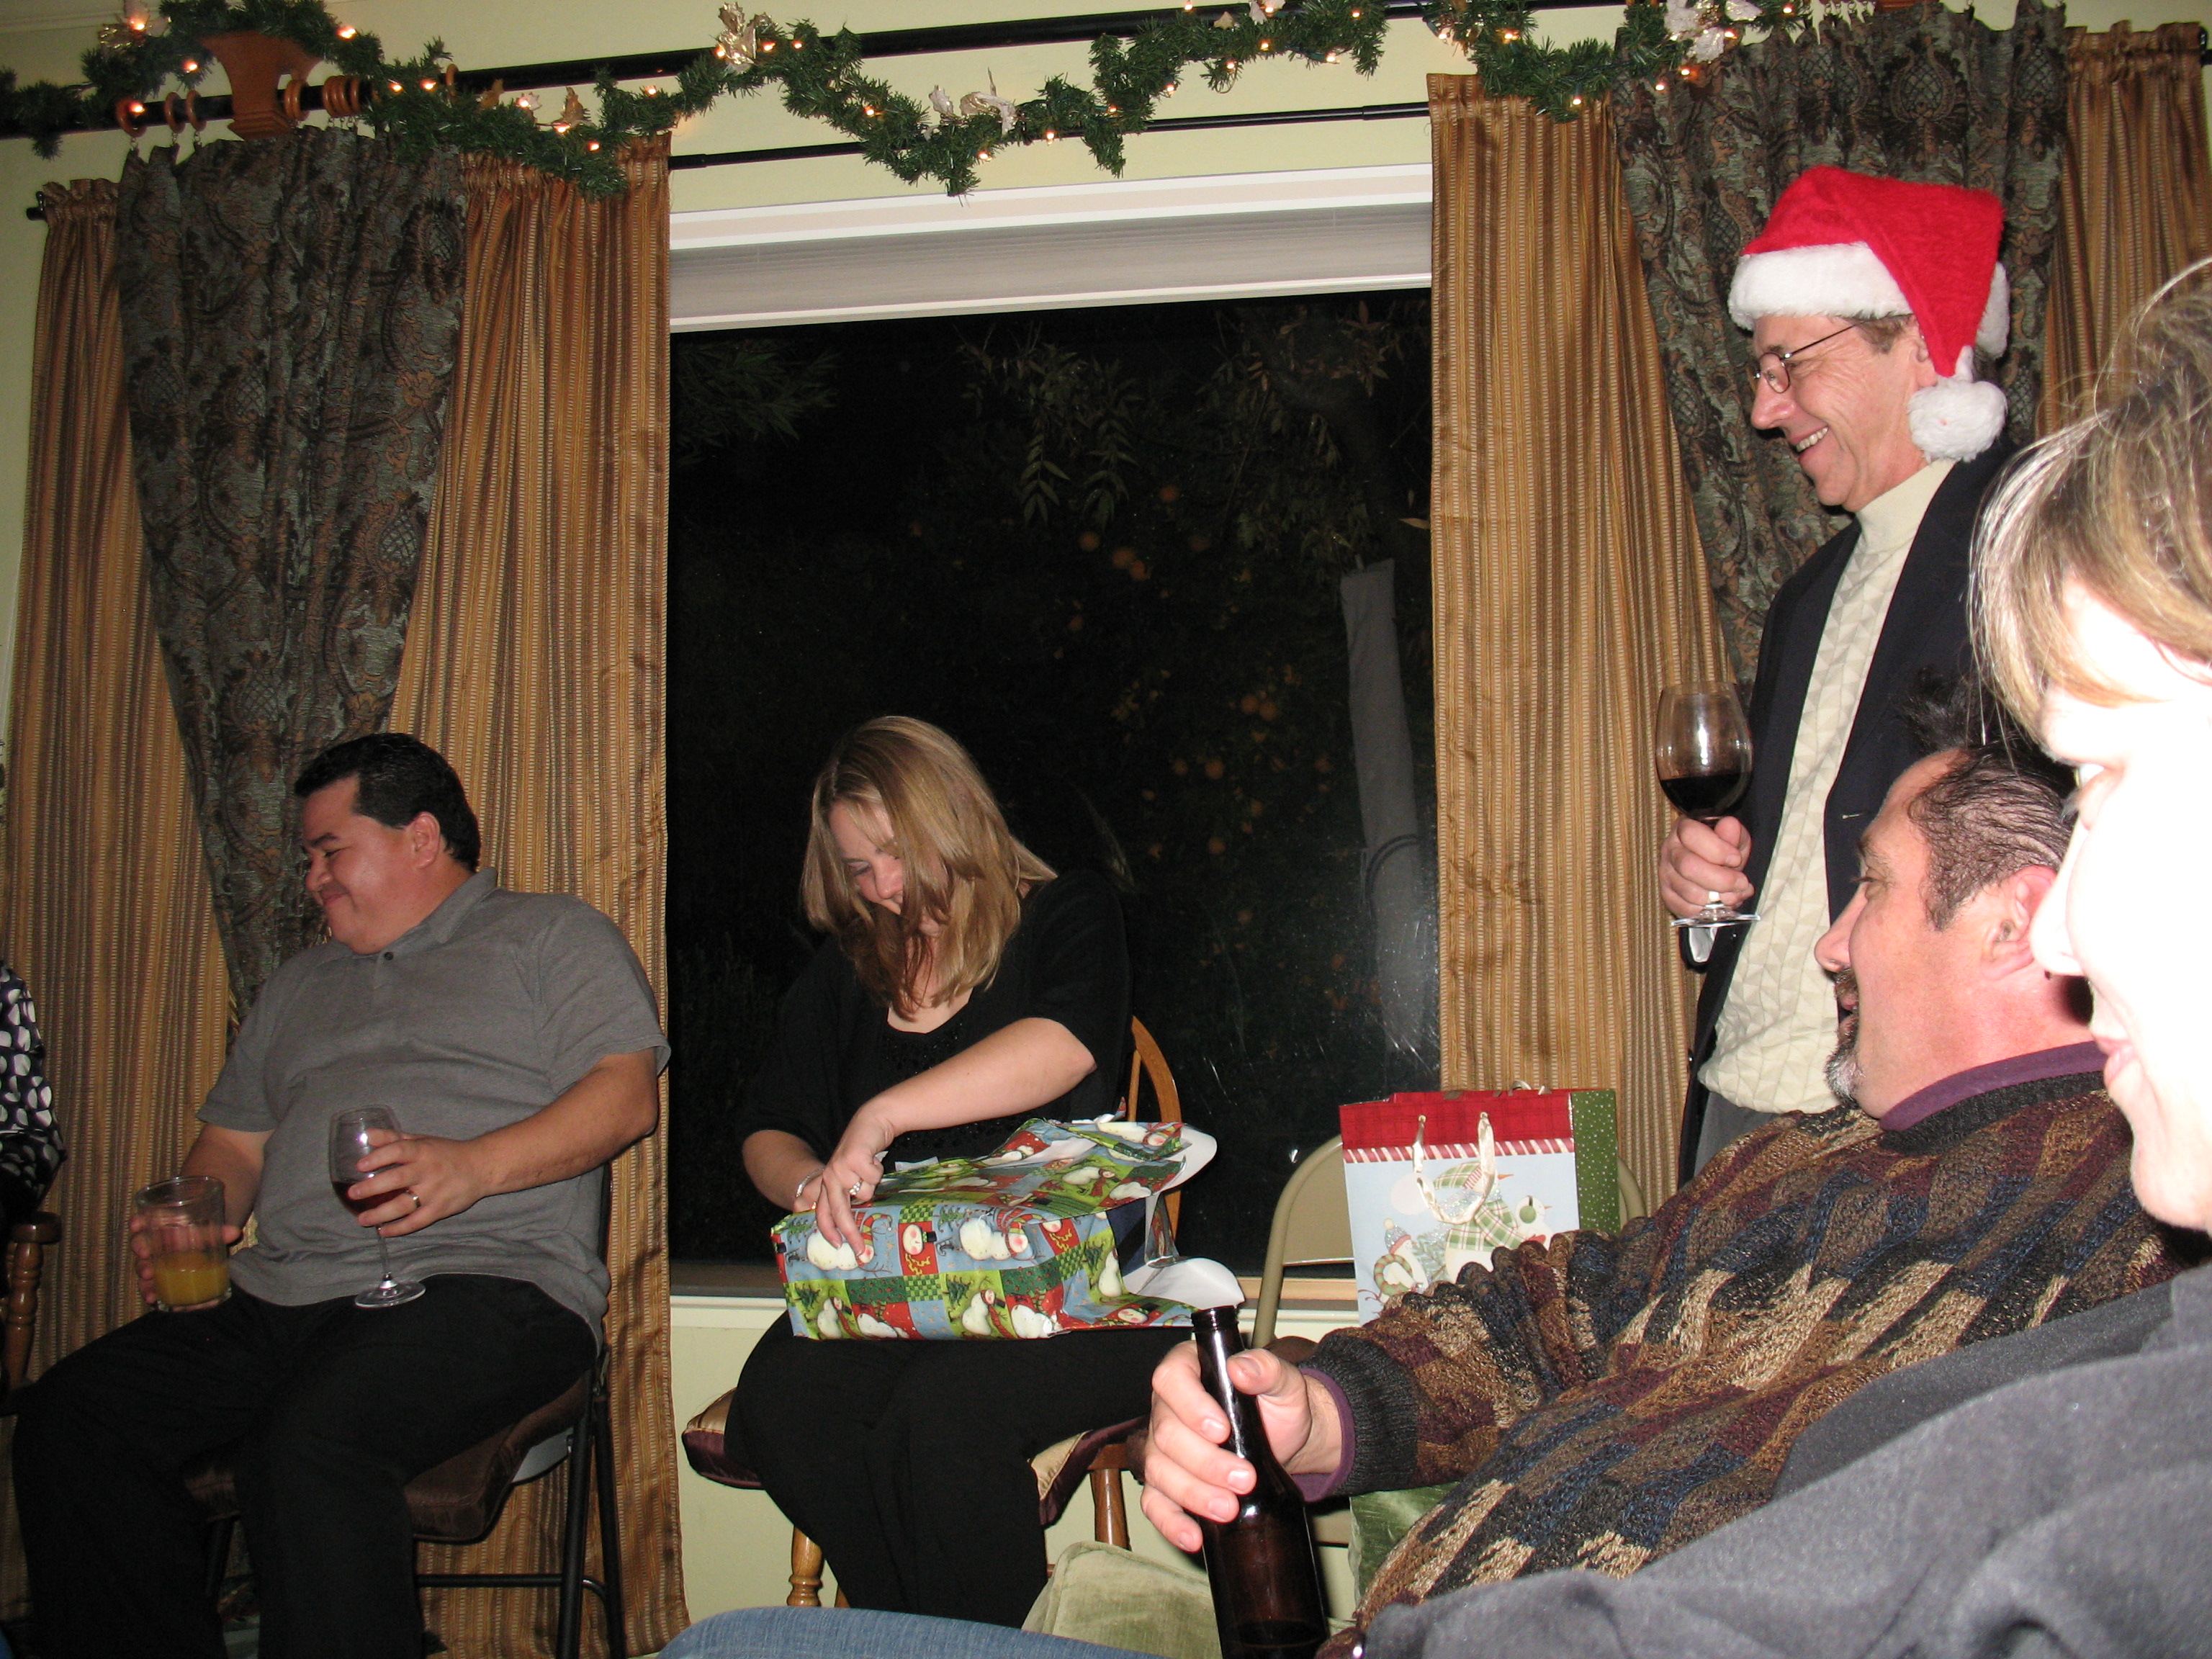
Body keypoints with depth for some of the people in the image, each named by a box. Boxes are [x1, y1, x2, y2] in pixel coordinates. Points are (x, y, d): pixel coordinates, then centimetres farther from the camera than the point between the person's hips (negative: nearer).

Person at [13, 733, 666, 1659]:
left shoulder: (552, 936, 11)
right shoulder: (301, 985, 31)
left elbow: (625, 1096, -2)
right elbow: (234, 1141, 30)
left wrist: (475, 1165, -18)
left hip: (482, 1280, -6)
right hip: (278, 1297, 7)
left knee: (312, 1444, -34)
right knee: (70, 1418, -16)